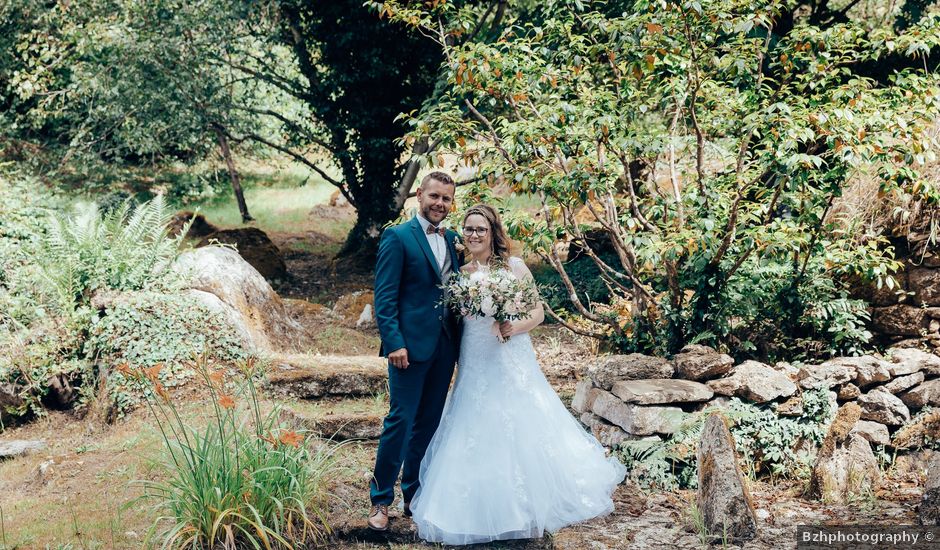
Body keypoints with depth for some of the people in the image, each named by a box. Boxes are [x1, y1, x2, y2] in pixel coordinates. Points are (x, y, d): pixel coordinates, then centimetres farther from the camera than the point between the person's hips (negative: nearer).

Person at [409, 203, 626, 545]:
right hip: (475, 368, 3)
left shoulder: (515, 267, -2)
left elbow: (538, 313, 0)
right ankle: (483, 513, 15)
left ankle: (528, 508, 12)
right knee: (477, 437, 2)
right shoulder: (460, 275, 6)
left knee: (522, 433, -3)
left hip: (513, 364, -3)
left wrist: (516, 328, -18)